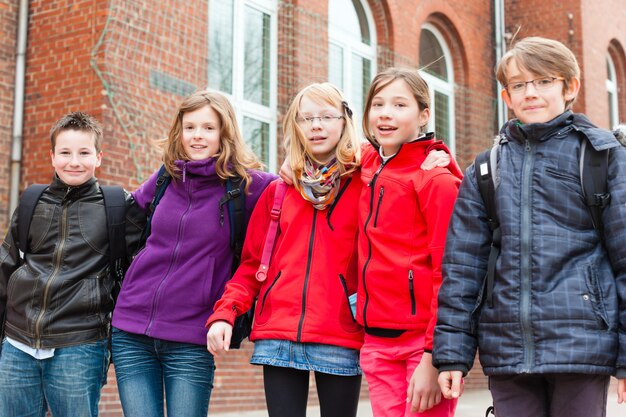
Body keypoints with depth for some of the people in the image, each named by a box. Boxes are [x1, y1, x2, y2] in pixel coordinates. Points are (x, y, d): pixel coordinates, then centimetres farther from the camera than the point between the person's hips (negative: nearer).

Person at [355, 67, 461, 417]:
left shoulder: (437, 179, -9)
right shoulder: (369, 165, 10)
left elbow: (449, 272, -14)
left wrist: (434, 355, -19)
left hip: (424, 340, -6)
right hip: (378, 342, 6)